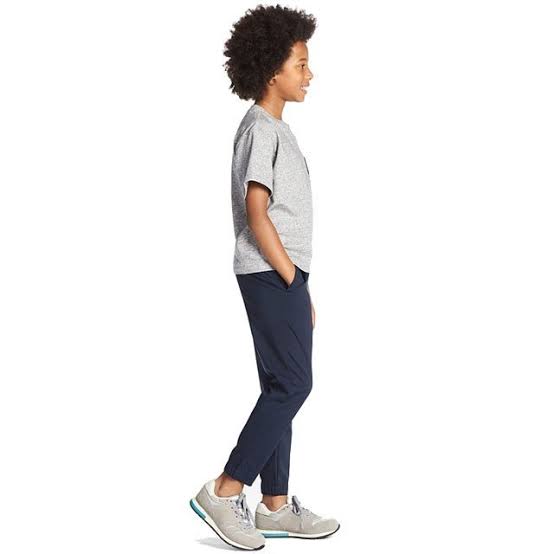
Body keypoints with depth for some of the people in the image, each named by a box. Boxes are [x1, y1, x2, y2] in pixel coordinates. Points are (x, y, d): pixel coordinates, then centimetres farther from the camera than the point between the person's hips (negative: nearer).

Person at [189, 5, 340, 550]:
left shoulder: (277, 129, 19)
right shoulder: (261, 129, -12)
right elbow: (256, 215, -18)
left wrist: (300, 287, 17)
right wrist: (292, 279, -14)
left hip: (281, 275, 10)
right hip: (270, 275, -10)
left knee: (282, 387, 10)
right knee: (292, 384, -9)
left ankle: (276, 506, 17)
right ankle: (223, 493, -2)